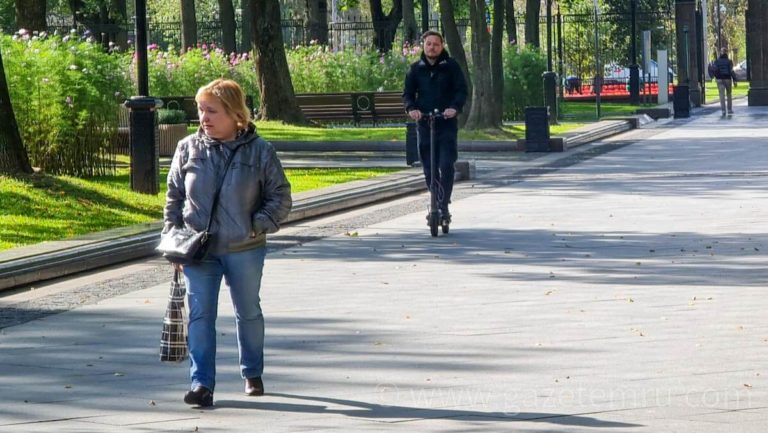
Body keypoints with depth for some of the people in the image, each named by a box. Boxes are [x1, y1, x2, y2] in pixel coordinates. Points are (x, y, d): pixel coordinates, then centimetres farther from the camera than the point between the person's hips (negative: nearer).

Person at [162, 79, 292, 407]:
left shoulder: (259, 151, -5)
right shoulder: (188, 149, 1)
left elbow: (280, 197, 0)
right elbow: (174, 196, 9)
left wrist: (259, 226, -14)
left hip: (245, 250, -1)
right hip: (199, 249, 1)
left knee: (248, 313, 15)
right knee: (201, 315, -7)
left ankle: (252, 374, 34)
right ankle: (202, 383, -7)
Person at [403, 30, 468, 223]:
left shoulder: (451, 66, 1)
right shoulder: (416, 69, 8)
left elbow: (462, 90, -3)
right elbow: (408, 93, 7)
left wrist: (455, 107, -23)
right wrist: (411, 108, -15)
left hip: (447, 124, -3)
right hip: (424, 124, 3)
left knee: (446, 165, -14)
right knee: (429, 169, 5)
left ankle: (443, 206, -12)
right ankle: (436, 203, 19)